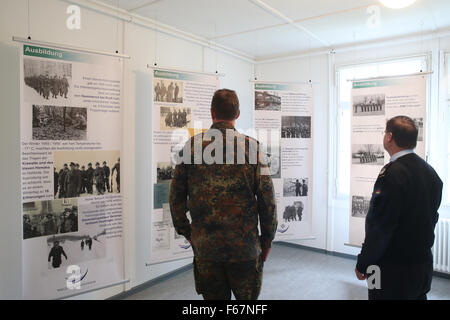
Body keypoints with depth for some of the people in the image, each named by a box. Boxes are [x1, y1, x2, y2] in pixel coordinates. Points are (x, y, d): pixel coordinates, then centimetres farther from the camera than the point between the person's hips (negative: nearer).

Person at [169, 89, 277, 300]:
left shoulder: (192, 146, -3)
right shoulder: (250, 146, -7)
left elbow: (176, 197, 1)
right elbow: (267, 200, -7)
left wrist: (185, 231, 14)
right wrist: (267, 239, 5)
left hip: (204, 246, 2)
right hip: (244, 246, -1)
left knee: (214, 297, 17)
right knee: (247, 296, 17)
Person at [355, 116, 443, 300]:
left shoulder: (392, 173, -23)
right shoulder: (430, 171, 4)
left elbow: (380, 225, -23)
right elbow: (432, 217, 13)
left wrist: (362, 264, -13)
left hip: (393, 270, -8)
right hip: (424, 264, 9)